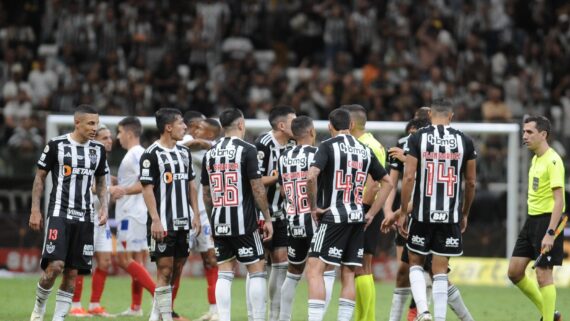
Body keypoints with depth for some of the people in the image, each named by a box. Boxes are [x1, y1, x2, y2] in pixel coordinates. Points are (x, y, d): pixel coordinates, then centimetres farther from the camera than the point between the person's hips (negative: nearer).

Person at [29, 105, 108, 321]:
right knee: (55, 265, -18)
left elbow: (101, 183, 19)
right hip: (59, 213, -5)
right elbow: (40, 177, 3)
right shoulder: (56, 145, -4)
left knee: (72, 273, 2)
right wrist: (35, 210, -2)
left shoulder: (98, 150, 9)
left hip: (84, 218, 5)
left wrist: (104, 207, 4)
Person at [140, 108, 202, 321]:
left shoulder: (184, 153, 14)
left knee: (176, 271, 9)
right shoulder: (152, 154, -9)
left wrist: (196, 215, 11)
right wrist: (155, 220, -18)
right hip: (163, 223, -7)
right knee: (164, 270, -7)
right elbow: (147, 189, -12)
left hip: (183, 222, 7)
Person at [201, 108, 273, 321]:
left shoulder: (210, 154, 9)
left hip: (219, 223, 5)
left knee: (224, 273, 7)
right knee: (257, 269, 4)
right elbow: (257, 187, -11)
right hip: (243, 221, -5)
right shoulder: (246, 150, -8)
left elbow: (206, 193, 14)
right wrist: (267, 218, -3)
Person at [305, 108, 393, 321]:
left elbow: (312, 175, -21)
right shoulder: (365, 150, 13)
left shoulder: (328, 146, -5)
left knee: (314, 270, -7)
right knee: (348, 275, 9)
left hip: (334, 216, -6)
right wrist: (371, 213, 17)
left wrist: (313, 206, -9)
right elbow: (386, 182, 17)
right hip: (358, 219, 6)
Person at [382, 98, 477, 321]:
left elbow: (409, 177, -8)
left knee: (415, 263, 15)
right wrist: (465, 214, 22)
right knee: (440, 271, 6)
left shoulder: (417, 138, -3)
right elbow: (471, 183, 8)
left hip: (422, 214, -1)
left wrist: (403, 211, 1)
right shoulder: (464, 141, 3)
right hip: (450, 215, 1)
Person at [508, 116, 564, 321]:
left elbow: (559, 200, -20)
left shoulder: (552, 161, -15)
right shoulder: (535, 159, 14)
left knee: (543, 275, -7)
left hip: (547, 220, -9)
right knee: (514, 272, 7)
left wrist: (550, 233, -26)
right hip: (532, 219, 9)